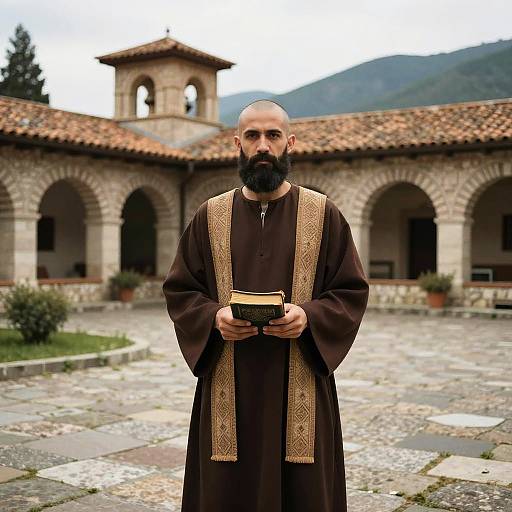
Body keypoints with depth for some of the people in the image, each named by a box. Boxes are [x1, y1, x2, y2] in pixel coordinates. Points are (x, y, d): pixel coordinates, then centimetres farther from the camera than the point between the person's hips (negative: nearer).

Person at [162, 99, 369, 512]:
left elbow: (352, 292, 2)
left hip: (300, 391, -1)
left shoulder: (325, 215, 2)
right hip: (228, 392, 1)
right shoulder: (210, 217, 7)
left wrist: (308, 316, -17)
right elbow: (178, 291, 8)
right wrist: (215, 316, -12)